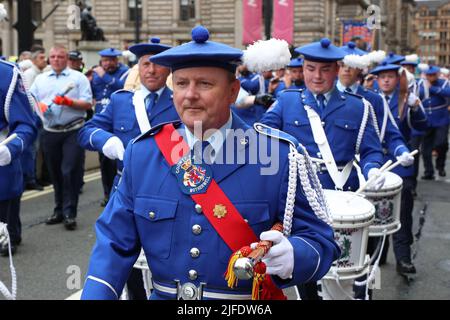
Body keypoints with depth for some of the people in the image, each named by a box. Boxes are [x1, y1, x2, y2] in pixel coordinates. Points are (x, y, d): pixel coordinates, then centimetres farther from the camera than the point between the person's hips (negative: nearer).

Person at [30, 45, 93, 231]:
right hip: (50, 133, 4)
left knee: (70, 172, -9)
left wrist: (69, 102, -18)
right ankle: (59, 211, 23)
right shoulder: (40, 79, 15)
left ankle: (69, 213, -2)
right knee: (55, 174, 11)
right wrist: (39, 106, -8)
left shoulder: (78, 78, 3)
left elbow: (88, 104, -4)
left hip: (73, 131, -4)